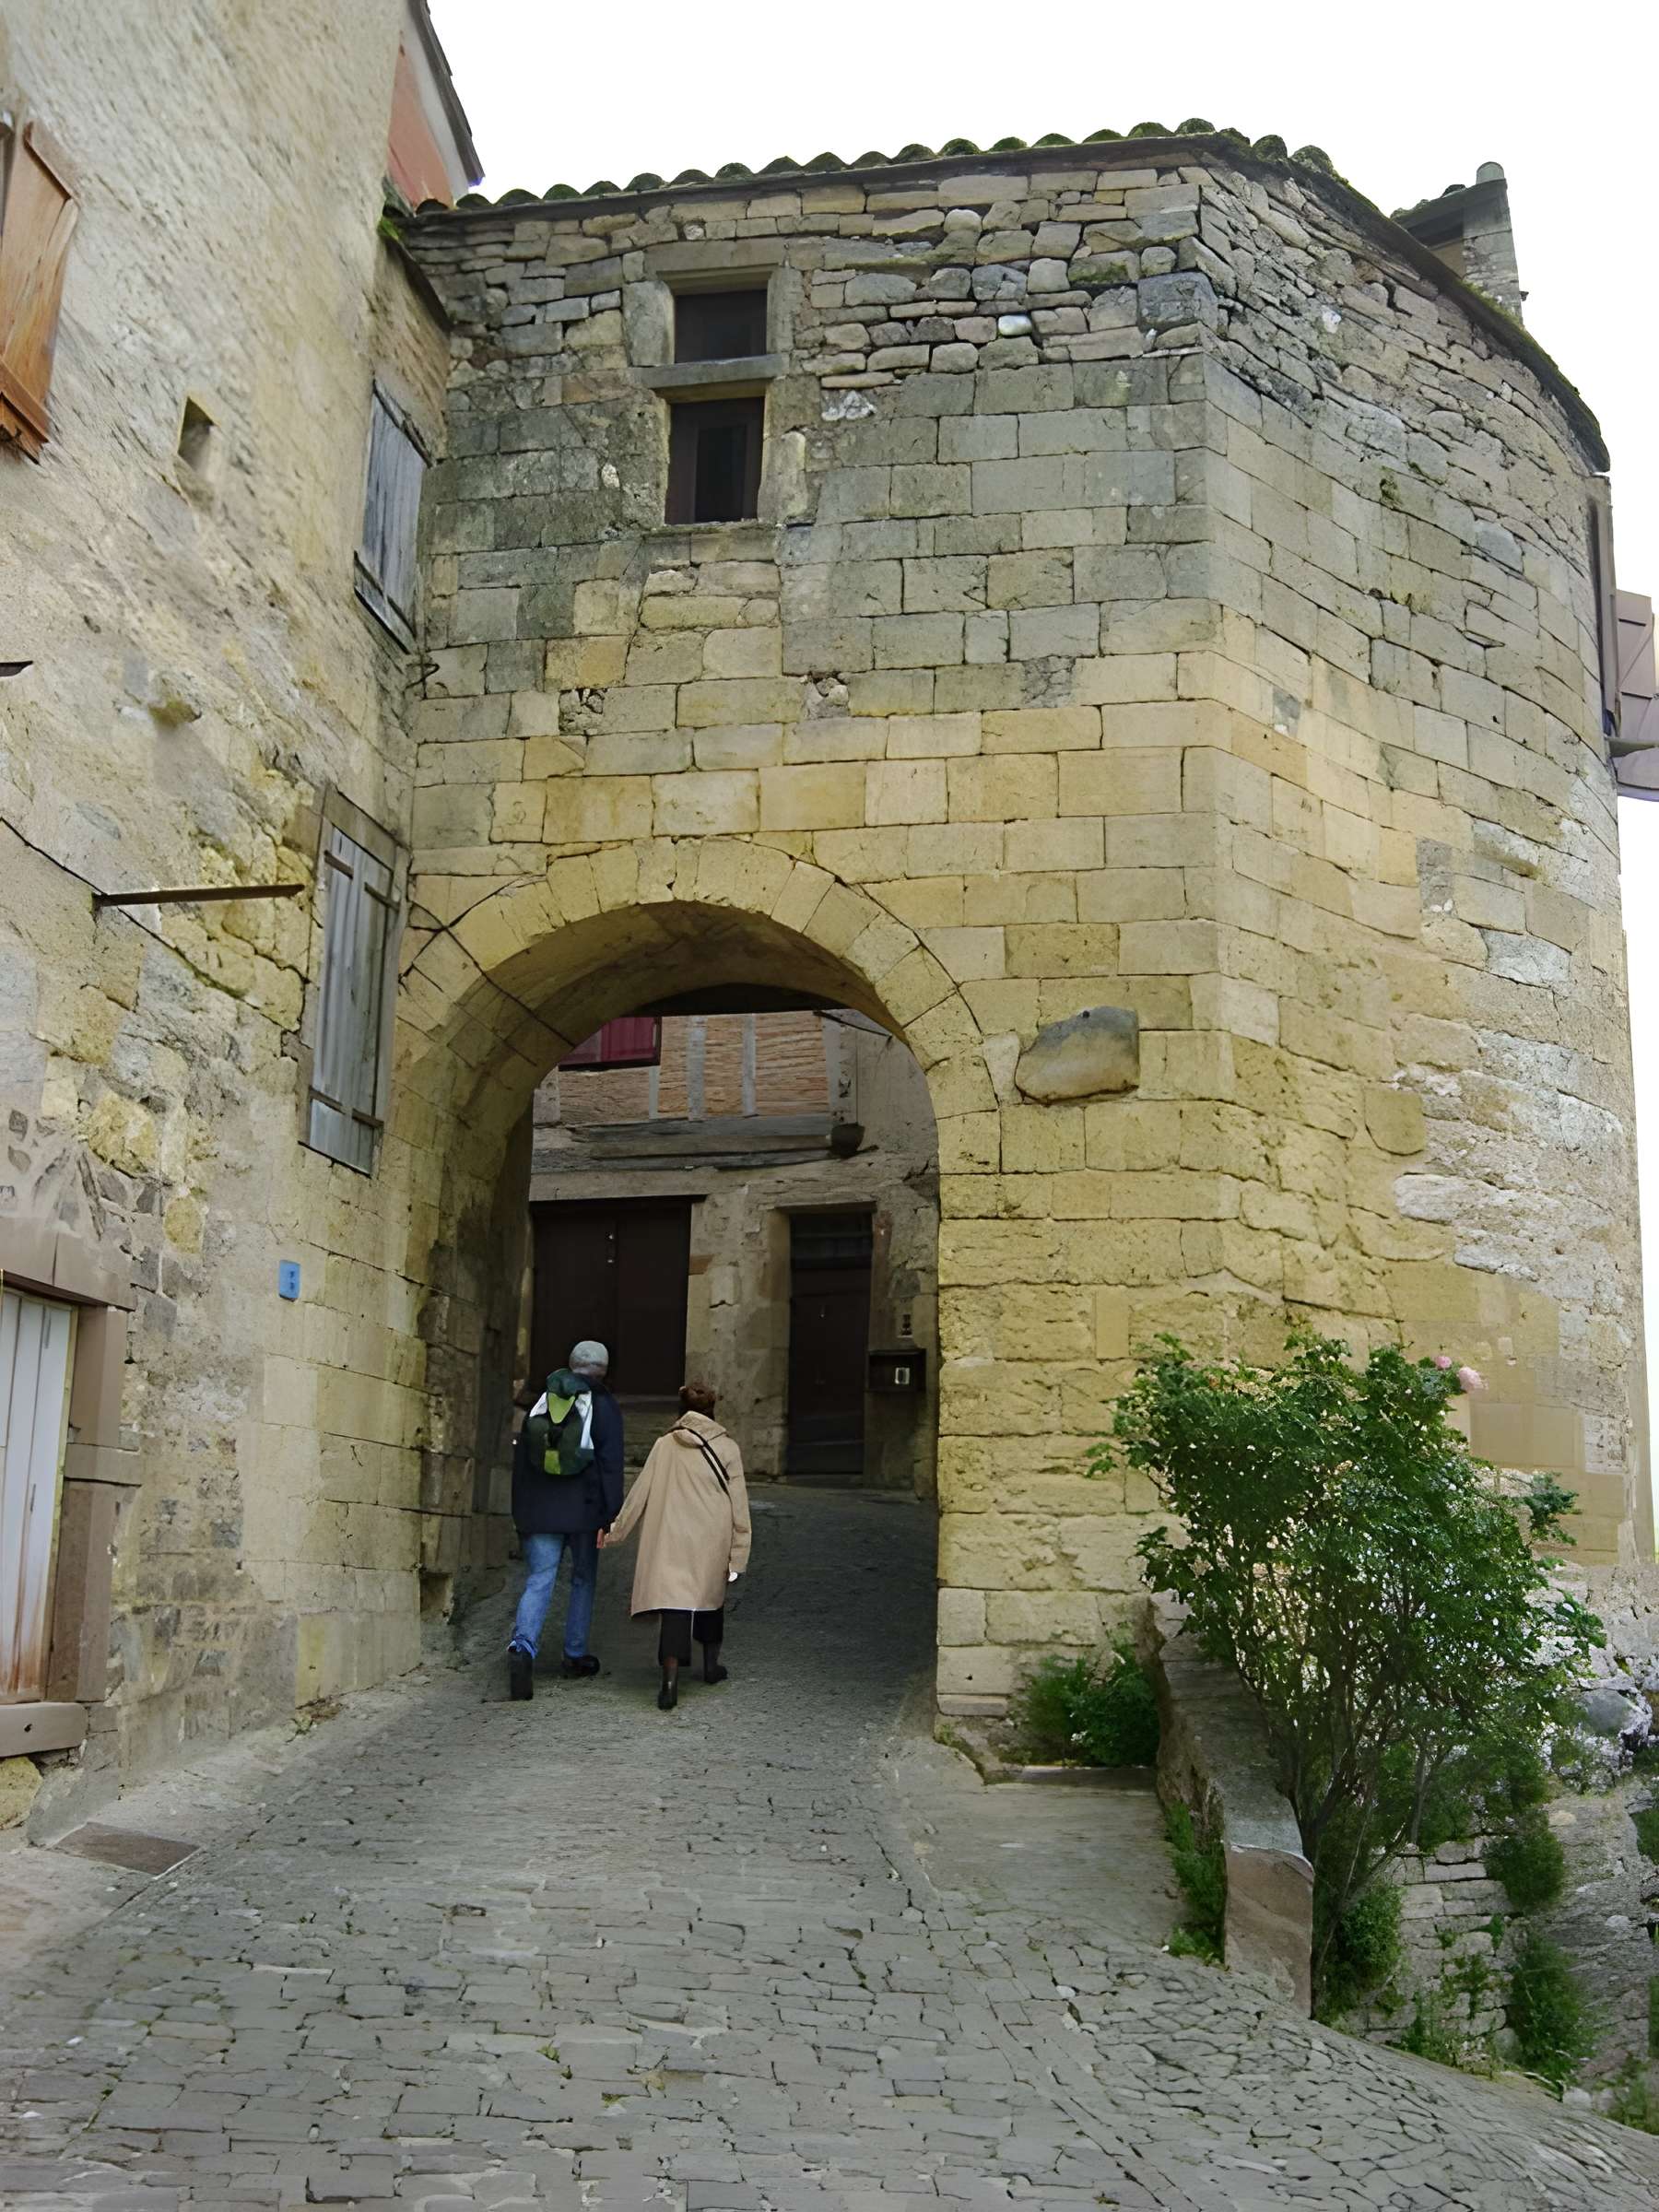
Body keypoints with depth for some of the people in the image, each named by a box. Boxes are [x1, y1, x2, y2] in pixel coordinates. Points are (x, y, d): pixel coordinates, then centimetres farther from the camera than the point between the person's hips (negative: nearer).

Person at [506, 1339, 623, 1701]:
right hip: (584, 1511, -2)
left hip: (539, 1513, 3)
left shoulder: (541, 1402, 11)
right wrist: (611, 1516, -6)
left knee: (538, 1581, -1)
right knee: (583, 1580, 14)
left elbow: (521, 1459, 13)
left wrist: (519, 1512, 19)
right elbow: (610, 1465, -8)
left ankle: (523, 1646, -23)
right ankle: (575, 1655, 20)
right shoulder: (604, 1407, -3)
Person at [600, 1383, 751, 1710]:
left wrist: (615, 1530, 15)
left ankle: (671, 1680, -19)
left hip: (672, 1541, -1)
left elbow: (640, 1494, 4)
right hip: (712, 1542, 1)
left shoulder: (664, 1446, 1)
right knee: (711, 1595, 23)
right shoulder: (727, 1449, 0)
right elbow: (739, 1506, -1)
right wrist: (738, 1554, 4)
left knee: (674, 1606, -5)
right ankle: (711, 1664, 37)